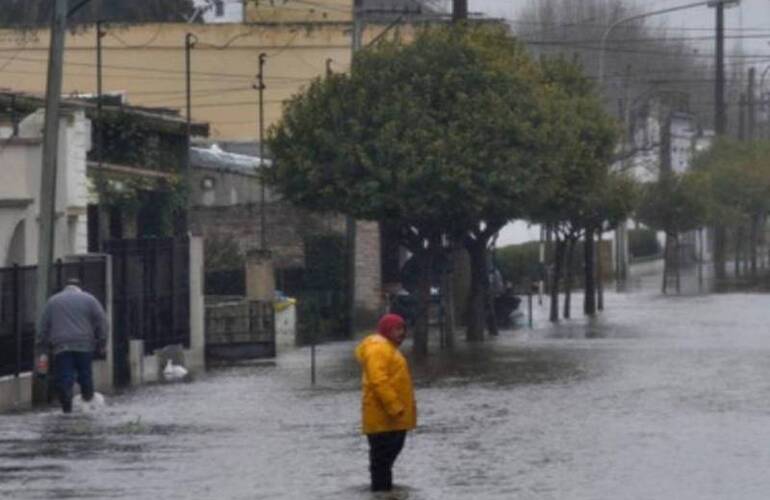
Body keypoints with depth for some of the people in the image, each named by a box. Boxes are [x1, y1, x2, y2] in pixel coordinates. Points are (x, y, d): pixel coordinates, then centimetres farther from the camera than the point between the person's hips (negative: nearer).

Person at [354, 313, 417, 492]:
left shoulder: (388, 348, 21)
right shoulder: (377, 347, -14)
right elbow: (379, 381, -24)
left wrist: (399, 408, 24)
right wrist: (394, 408, -26)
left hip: (392, 418, 11)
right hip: (383, 417, -11)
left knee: (388, 457, 16)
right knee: (382, 457, -9)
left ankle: (386, 491, 22)